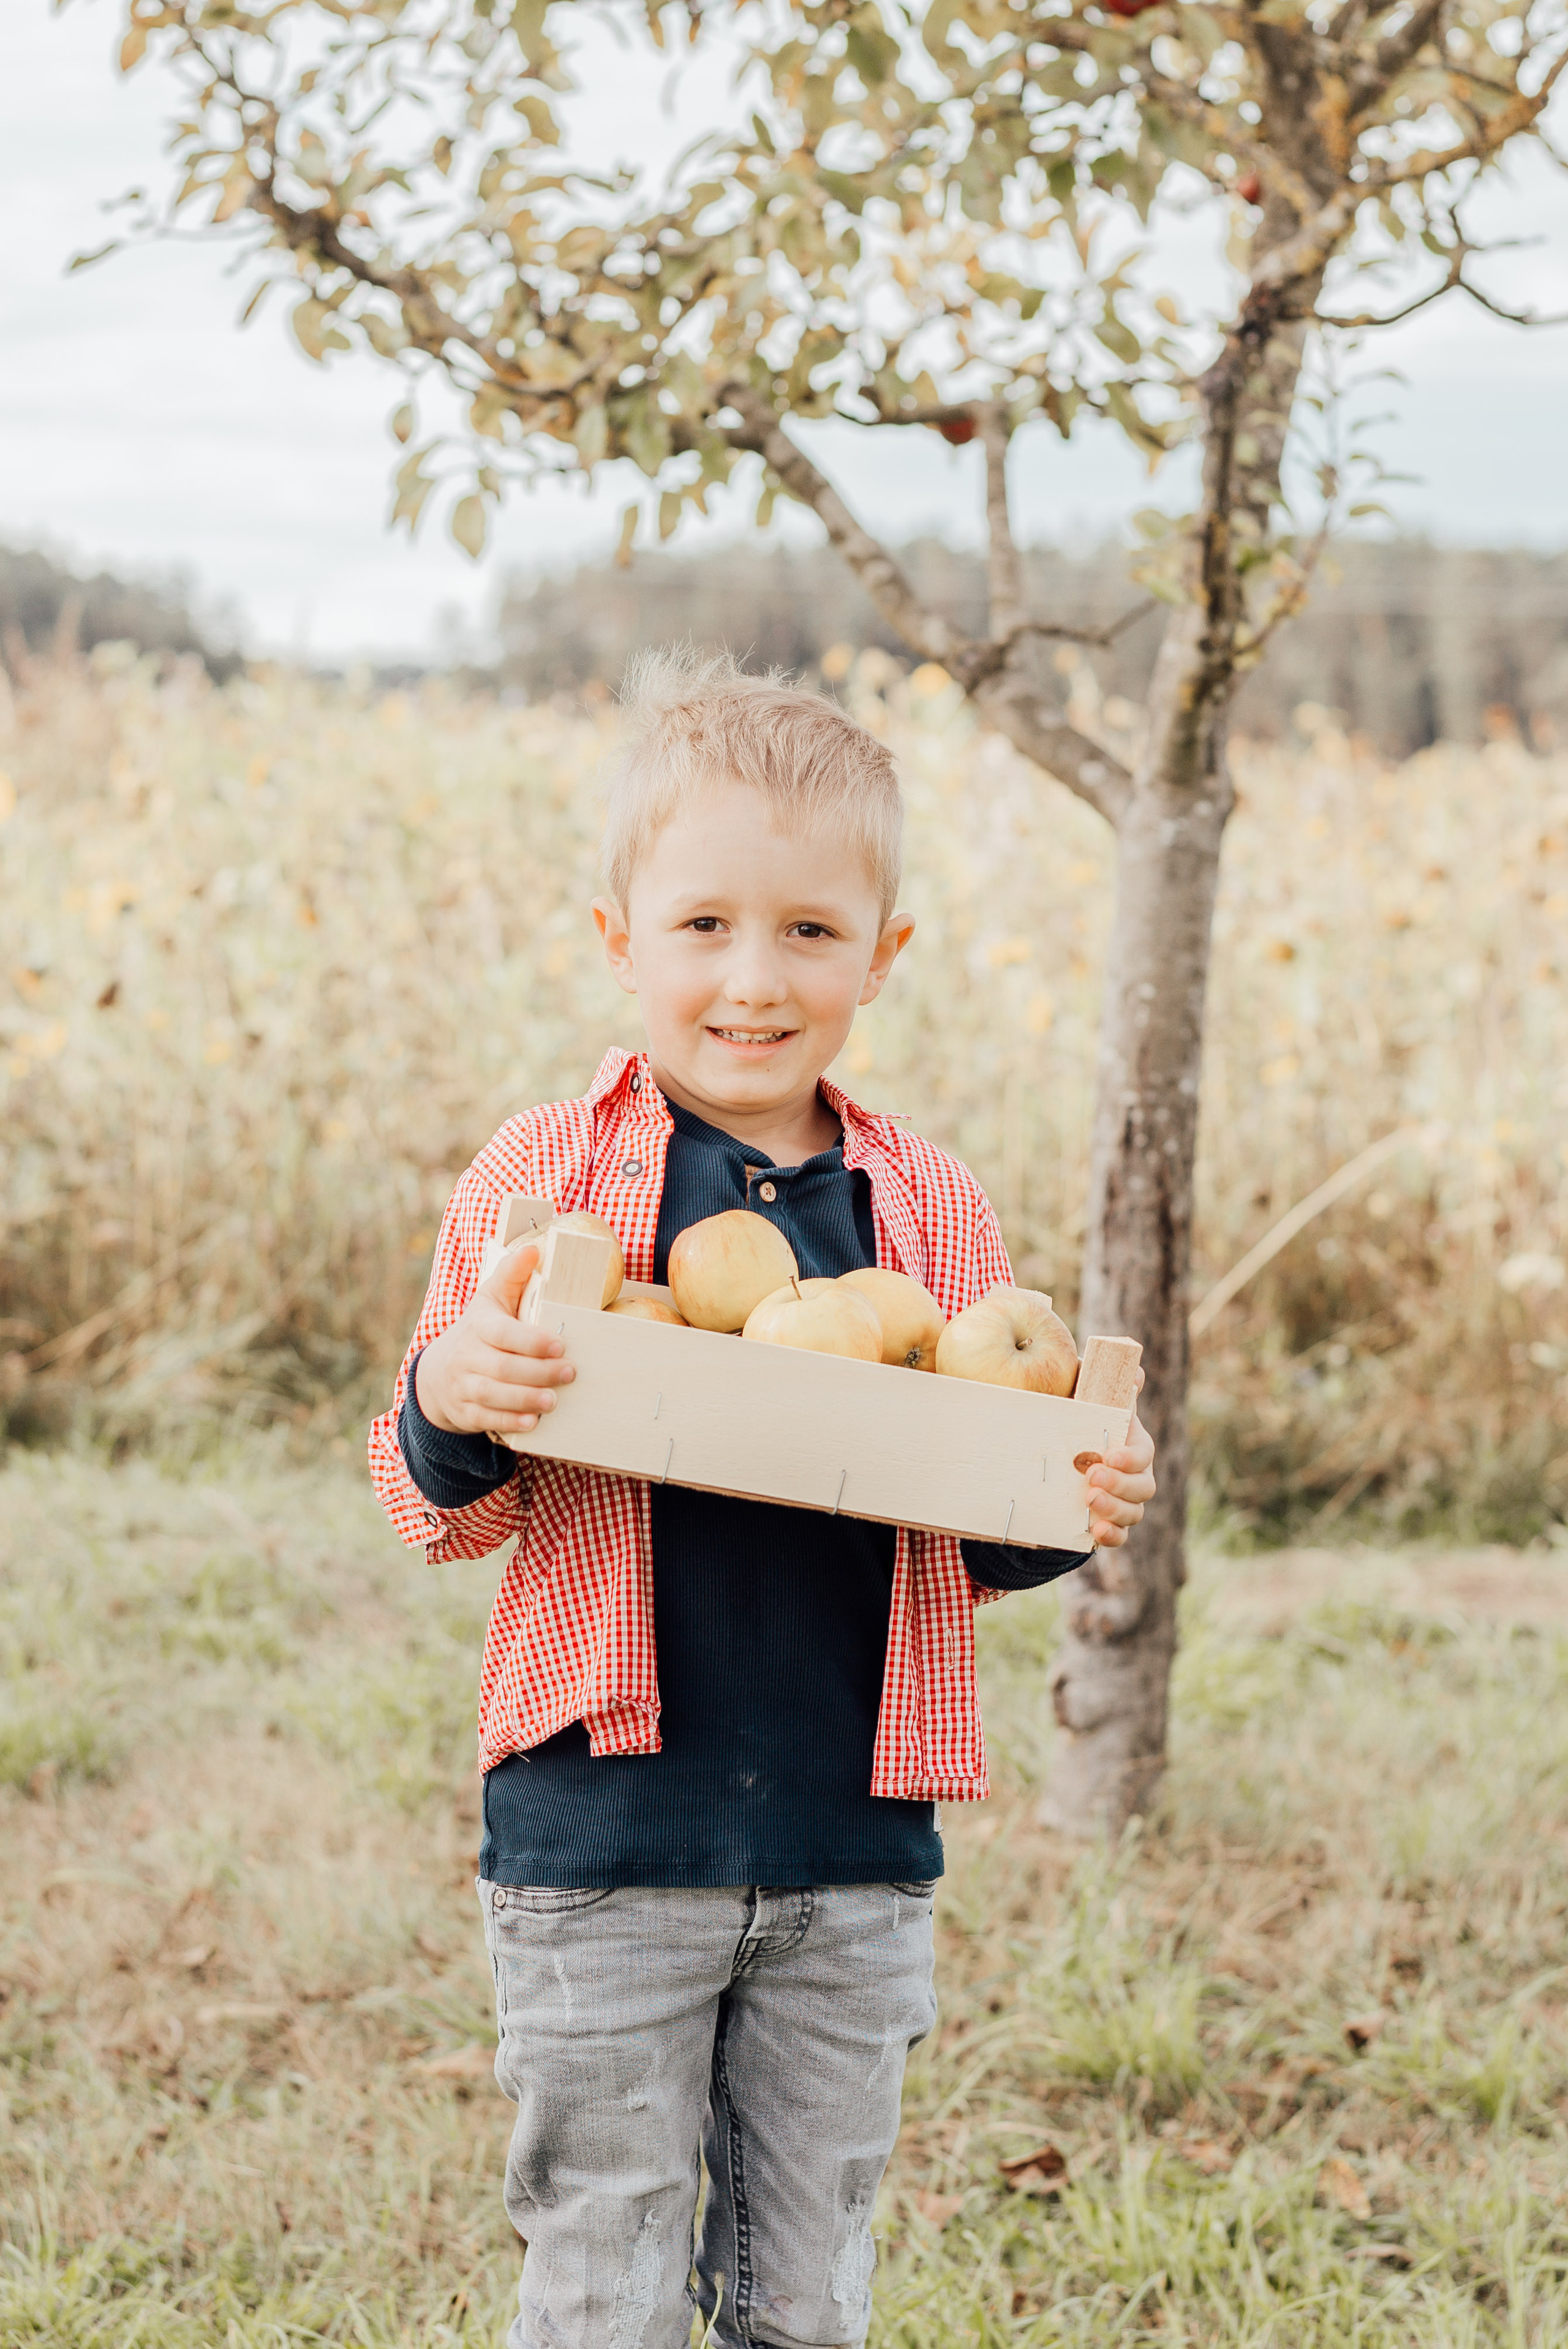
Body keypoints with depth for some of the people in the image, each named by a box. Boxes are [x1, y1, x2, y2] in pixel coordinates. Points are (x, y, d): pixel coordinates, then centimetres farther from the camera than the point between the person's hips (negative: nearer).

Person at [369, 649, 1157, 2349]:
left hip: (855, 1850, 2)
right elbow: (440, 1510, 1)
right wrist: (446, 1411, -20)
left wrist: (1070, 1518, -7)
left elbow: (965, 1551, 13)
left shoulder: (935, 1212, 5)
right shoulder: (541, 1179, -3)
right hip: (601, 1831, -2)